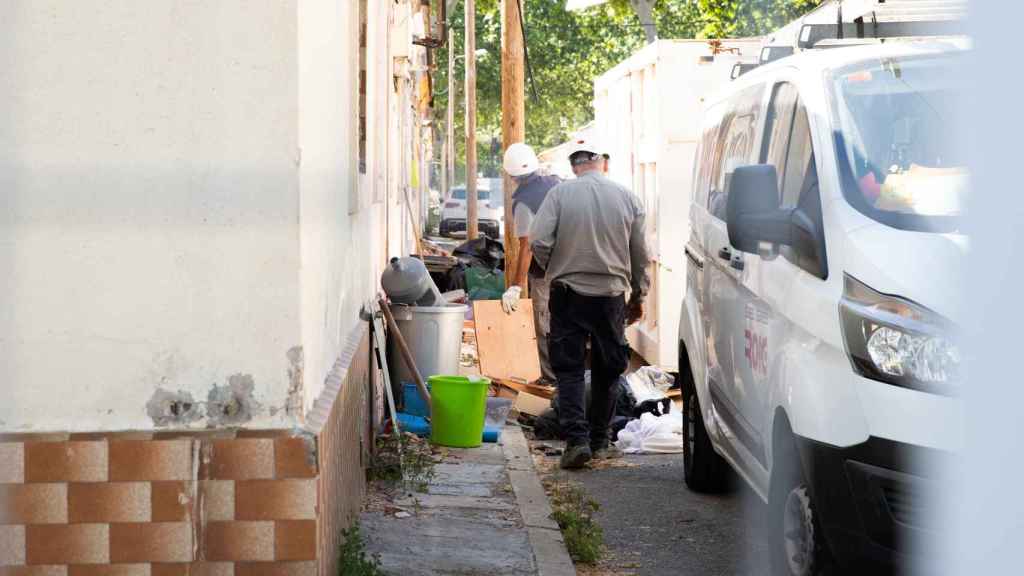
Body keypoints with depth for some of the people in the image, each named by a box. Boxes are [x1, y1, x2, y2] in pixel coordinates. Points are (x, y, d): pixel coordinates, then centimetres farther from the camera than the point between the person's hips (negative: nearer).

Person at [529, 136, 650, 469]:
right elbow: (640, 255, 7)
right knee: (606, 371, 14)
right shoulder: (626, 198, 2)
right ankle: (599, 442, 21)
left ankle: (576, 439, -8)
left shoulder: (560, 194, -6)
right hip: (612, 294, 2)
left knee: (569, 370, 4)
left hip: (569, 293, -2)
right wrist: (638, 297, 20)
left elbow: (539, 242, -13)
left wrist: (554, 269, 8)